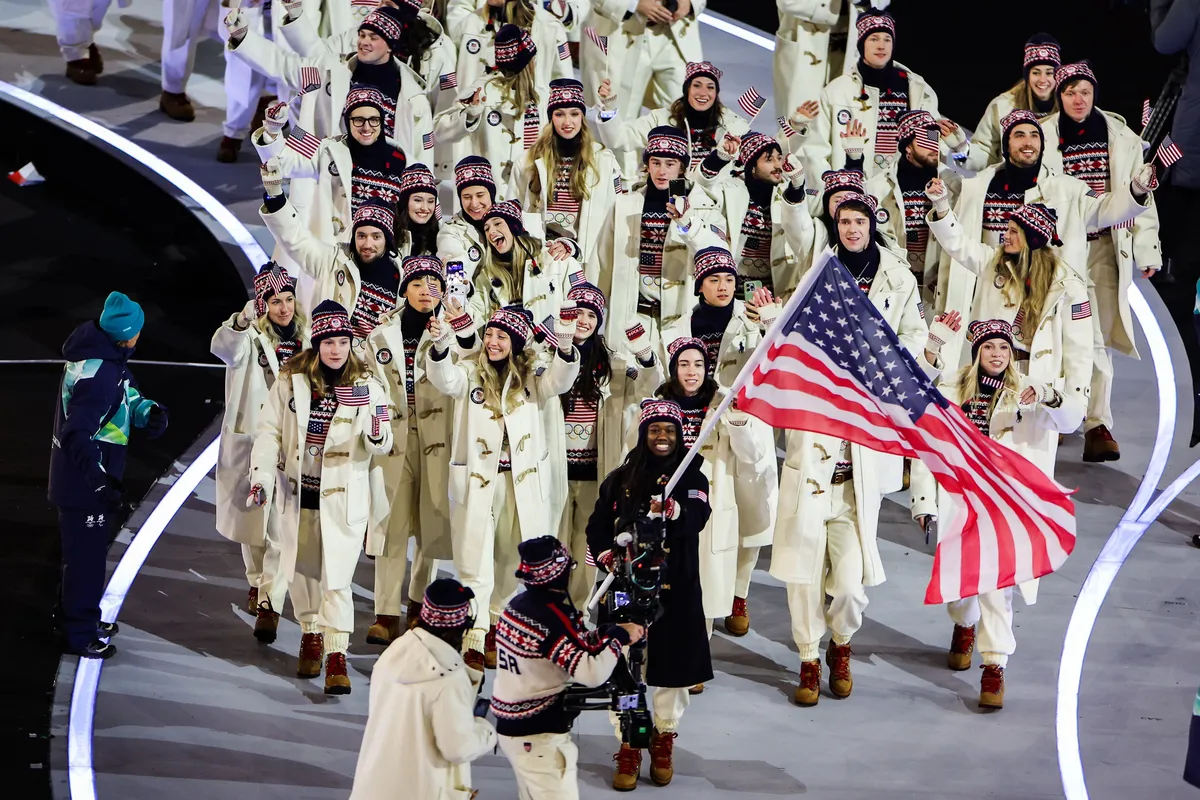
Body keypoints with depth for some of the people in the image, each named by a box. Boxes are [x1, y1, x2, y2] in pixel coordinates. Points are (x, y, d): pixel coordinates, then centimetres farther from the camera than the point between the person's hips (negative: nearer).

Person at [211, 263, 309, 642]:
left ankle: (269, 604, -10)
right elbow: (223, 347, -29)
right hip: (249, 441, -1)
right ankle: (258, 582, 38)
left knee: (281, 527, -10)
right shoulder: (250, 337, -5)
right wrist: (242, 321, -47)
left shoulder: (306, 338, 5)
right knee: (251, 518, 14)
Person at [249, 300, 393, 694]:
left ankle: (336, 655, -7)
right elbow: (270, 431, 1)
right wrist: (262, 478, -9)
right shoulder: (291, 381, -2)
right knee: (301, 569, 13)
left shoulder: (366, 386, -3)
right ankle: (311, 633, 35)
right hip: (297, 491, 2)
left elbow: (382, 446, -3)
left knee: (336, 575, -9)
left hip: (344, 495, -2)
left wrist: (377, 435, -27)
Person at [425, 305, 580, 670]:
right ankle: (474, 639, -6)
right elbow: (445, 379, -20)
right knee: (475, 558, -6)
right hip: (477, 479, -2)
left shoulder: (531, 375, 4)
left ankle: (495, 621, 33)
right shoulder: (470, 371, 0)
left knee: (509, 558, 13)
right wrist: (441, 345, -41)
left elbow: (558, 381, -15)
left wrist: (565, 348, -36)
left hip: (523, 481, 2)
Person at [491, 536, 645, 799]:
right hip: (540, 737, -9)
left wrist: (608, 632, 3)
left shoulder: (517, 606, 4)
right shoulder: (553, 618, -23)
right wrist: (618, 637, -13)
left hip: (511, 727, 9)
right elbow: (593, 672, -27)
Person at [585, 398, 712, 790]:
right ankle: (628, 748, 14)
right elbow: (598, 525, 11)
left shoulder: (690, 478, 0)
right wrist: (605, 555, -9)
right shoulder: (620, 480, 7)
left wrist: (673, 510, -41)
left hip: (673, 590, -1)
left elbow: (698, 517, -19)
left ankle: (664, 741, 28)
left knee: (670, 667, 8)